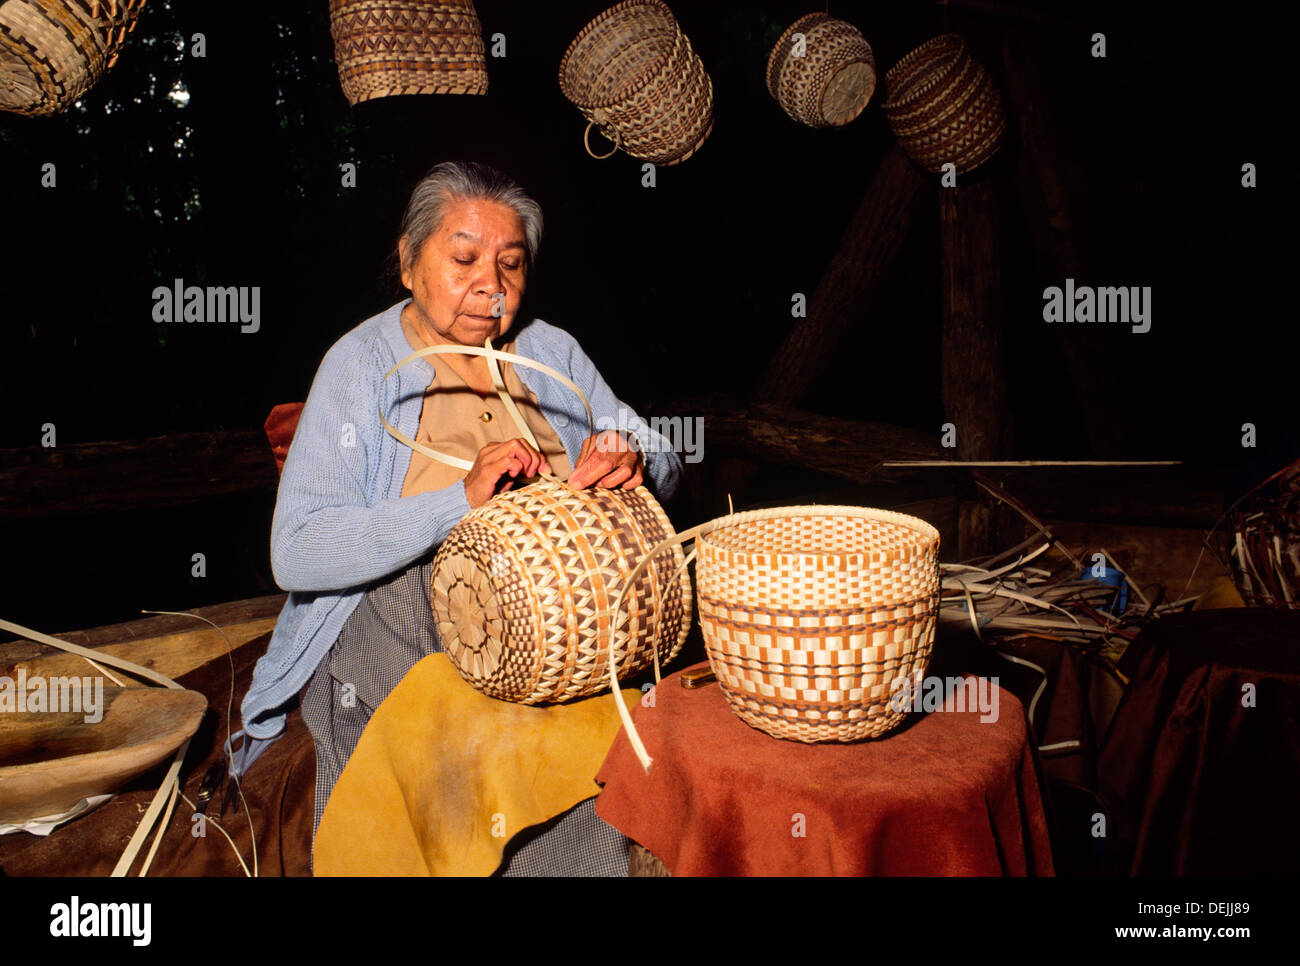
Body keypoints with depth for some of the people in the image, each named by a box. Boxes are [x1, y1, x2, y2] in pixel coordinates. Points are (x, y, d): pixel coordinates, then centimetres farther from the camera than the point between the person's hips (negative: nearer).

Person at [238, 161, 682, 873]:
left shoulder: (551, 352, 9)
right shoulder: (364, 364, -5)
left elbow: (662, 460, 11)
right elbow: (296, 554, -15)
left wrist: (631, 462, -15)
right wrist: (460, 500, -26)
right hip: (394, 675, -3)